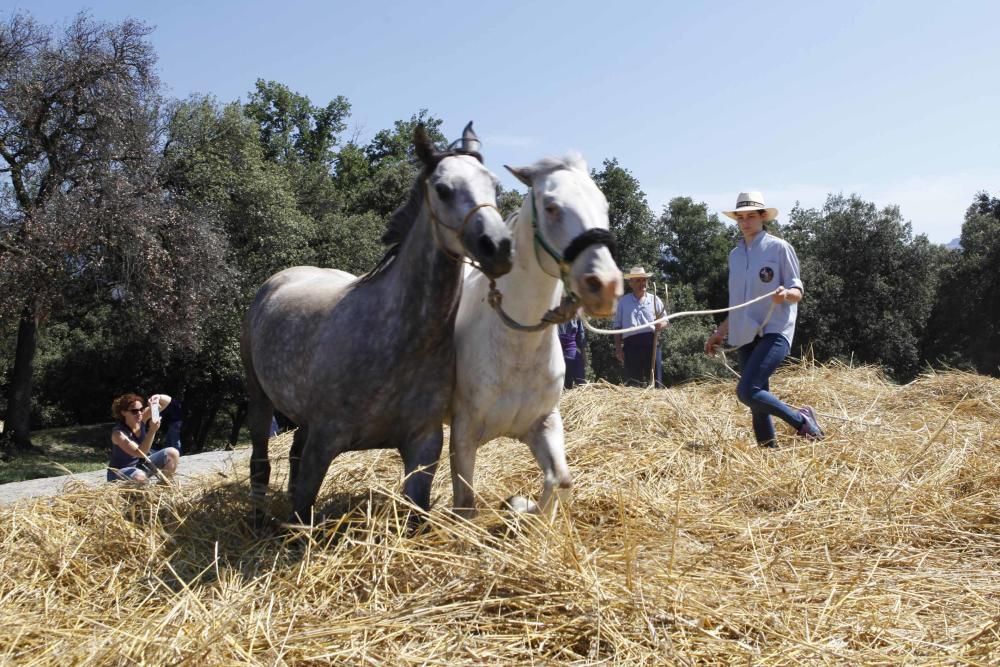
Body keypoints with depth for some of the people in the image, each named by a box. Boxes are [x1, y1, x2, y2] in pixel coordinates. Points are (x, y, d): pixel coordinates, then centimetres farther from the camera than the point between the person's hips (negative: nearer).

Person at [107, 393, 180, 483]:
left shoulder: (142, 418, -10)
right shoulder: (118, 433, -26)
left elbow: (167, 400, -6)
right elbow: (140, 453, -35)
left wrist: (158, 397, -30)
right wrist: (152, 431, -45)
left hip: (141, 464, 6)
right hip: (120, 473, -6)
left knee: (173, 453, -12)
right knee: (139, 476, -40)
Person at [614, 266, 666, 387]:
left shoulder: (654, 300, 10)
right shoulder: (623, 301, 10)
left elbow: (665, 320, 14)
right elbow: (618, 327, 10)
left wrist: (660, 325, -10)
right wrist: (618, 348, 3)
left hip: (651, 343, 0)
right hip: (631, 344, 0)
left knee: (655, 379, -1)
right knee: (632, 382, 1)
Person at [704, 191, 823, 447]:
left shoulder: (779, 247, -1)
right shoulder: (735, 255, 16)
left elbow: (798, 290, -3)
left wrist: (786, 293, -26)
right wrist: (720, 332, 21)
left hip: (774, 332, -6)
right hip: (745, 336, 6)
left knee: (747, 391, -21)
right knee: (757, 398, 5)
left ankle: (801, 420, -3)